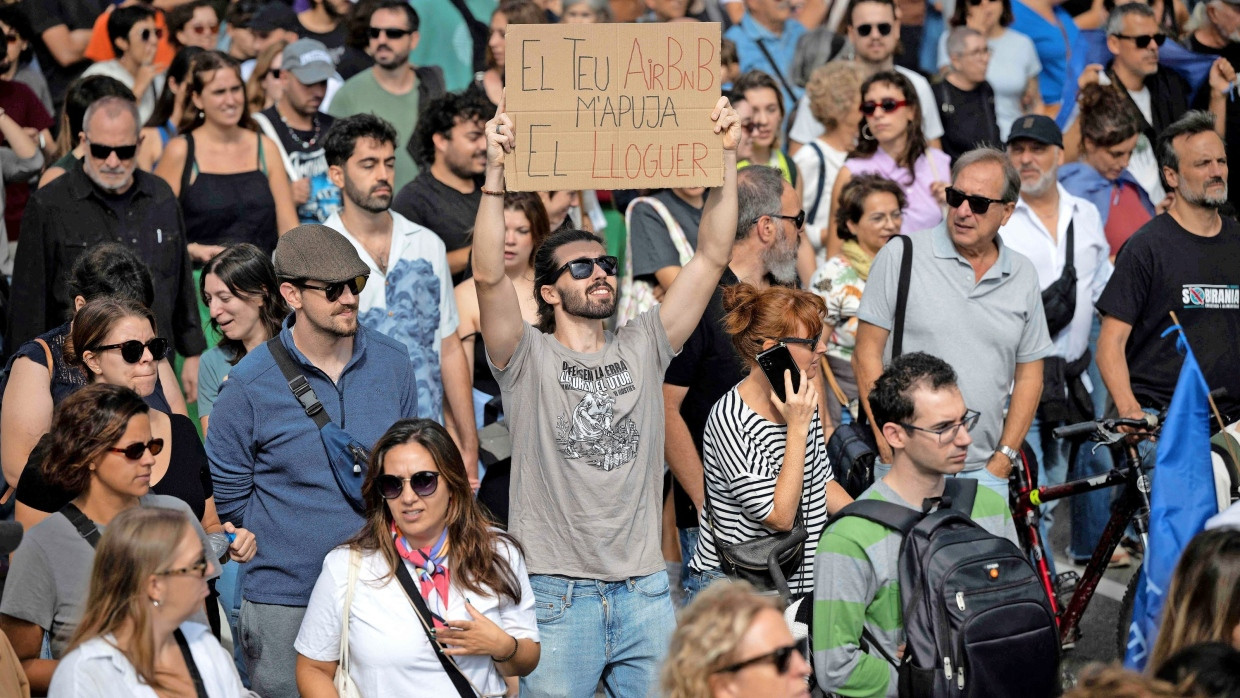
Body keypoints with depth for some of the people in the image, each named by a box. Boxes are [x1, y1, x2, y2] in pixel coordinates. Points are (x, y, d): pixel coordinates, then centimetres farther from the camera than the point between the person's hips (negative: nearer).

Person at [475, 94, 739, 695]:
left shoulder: (642, 349, 11)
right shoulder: (528, 358, 1)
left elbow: (711, 257, 5)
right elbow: (488, 274, -16)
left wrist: (726, 159, -4)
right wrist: (495, 172, -24)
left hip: (644, 591, 4)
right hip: (557, 593, -4)